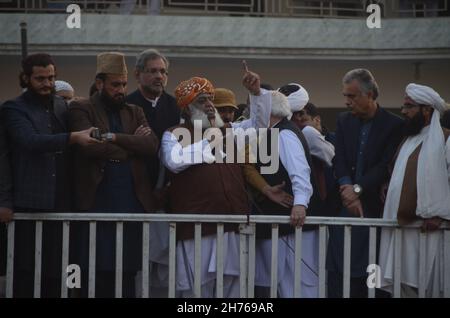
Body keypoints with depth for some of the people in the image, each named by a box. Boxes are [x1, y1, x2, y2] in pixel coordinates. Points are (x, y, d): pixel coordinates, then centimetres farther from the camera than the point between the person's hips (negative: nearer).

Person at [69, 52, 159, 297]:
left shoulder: (135, 113, 19)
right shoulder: (81, 109, 5)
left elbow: (152, 146, 2)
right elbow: (90, 146, -12)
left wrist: (114, 138, -8)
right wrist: (131, 145, -2)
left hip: (134, 202, 4)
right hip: (98, 201, -4)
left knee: (127, 276, 3)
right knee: (100, 275, -4)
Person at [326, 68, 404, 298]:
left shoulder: (394, 125, -2)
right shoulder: (344, 121, 11)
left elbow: (385, 166, -10)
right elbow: (339, 162, 3)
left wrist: (357, 190, -18)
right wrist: (348, 190, -13)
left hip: (374, 208, -3)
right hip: (344, 208, 3)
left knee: (366, 274, -4)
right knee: (337, 273, -2)